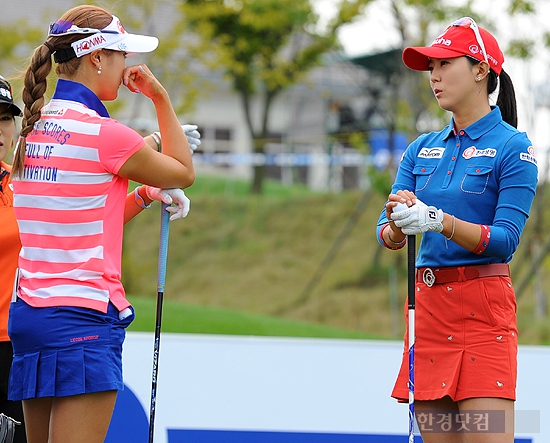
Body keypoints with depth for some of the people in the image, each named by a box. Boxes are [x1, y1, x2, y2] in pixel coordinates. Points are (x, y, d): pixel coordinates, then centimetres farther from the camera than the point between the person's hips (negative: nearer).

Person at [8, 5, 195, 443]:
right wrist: (162, 99, 9)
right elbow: (184, 173, 4)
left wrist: (142, 196, 16)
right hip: (83, 317, -9)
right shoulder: (103, 134, -13)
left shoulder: (37, 127, 11)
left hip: (29, 310, 9)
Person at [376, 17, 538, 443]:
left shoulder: (513, 147, -4)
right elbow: (385, 231, 6)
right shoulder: (422, 149, 14)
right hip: (427, 305, 6)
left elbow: (505, 239, -14)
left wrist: (437, 221, -27)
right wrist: (398, 226, -18)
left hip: (484, 311, -6)